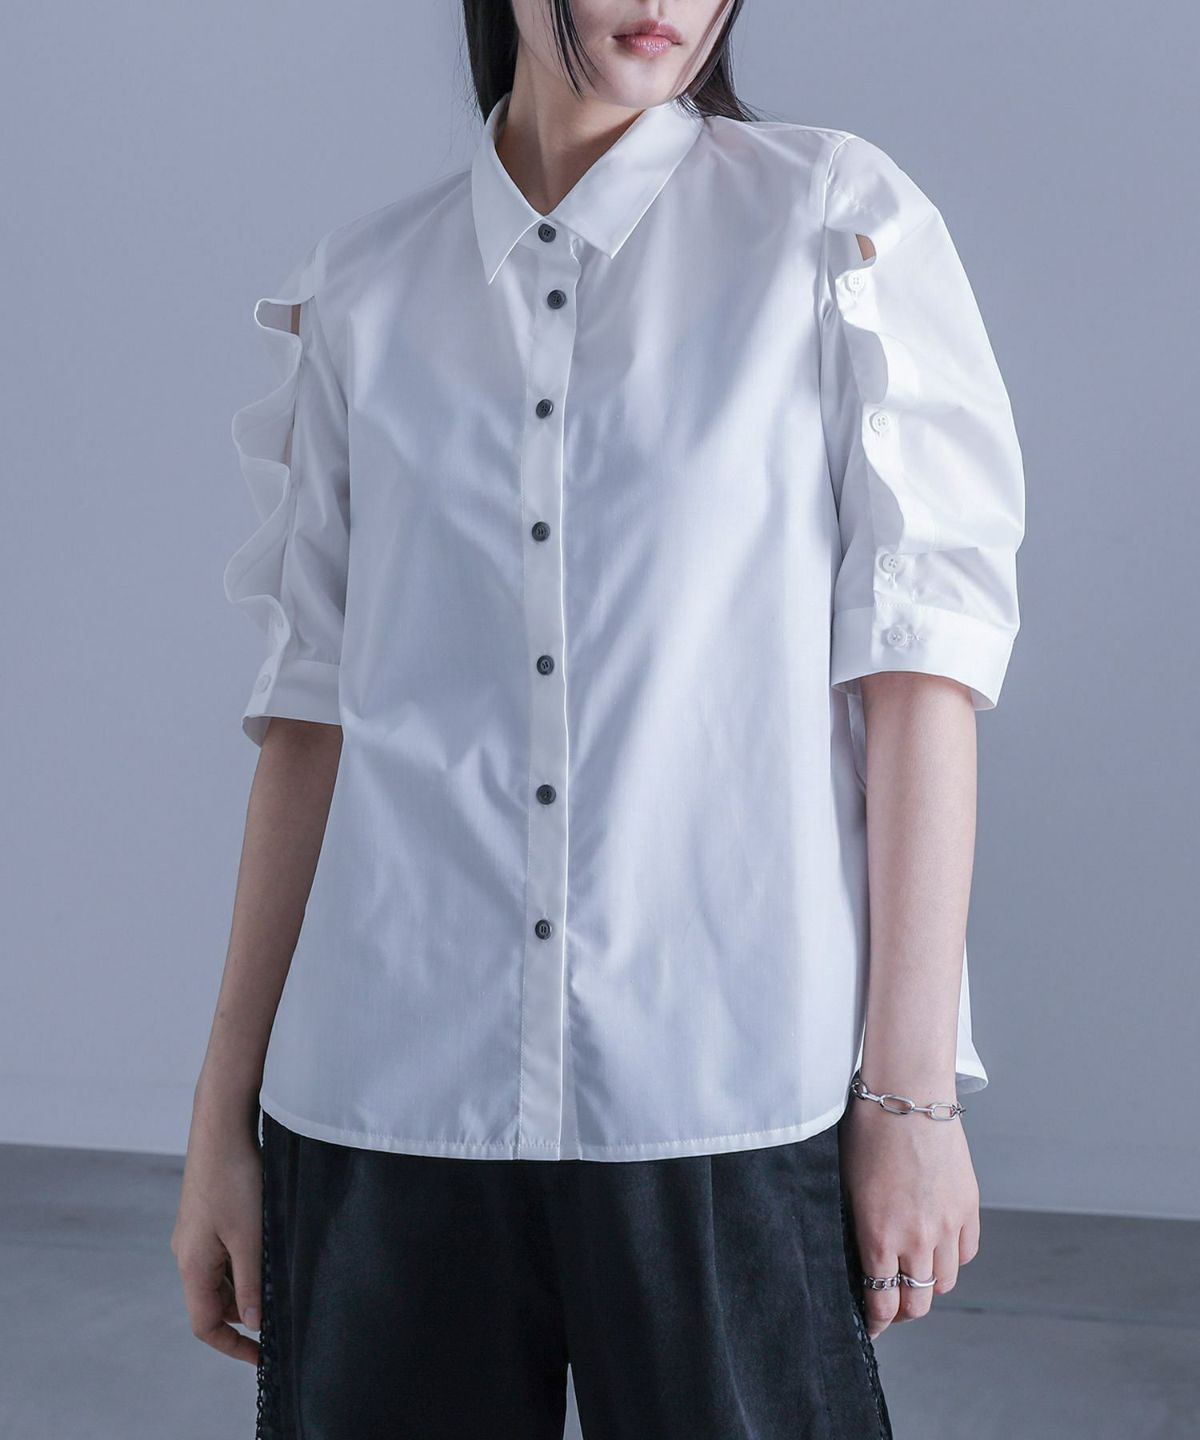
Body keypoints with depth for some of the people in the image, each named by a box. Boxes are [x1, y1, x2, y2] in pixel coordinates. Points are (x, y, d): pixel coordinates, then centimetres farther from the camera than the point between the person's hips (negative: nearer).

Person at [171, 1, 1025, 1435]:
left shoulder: (839, 220, 2)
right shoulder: (357, 289, 8)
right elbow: (313, 709, 8)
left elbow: (914, 650, -2)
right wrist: (224, 1118, 6)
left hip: (733, 1105, -2)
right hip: (384, 1108, 2)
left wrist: (913, 1091, -7)